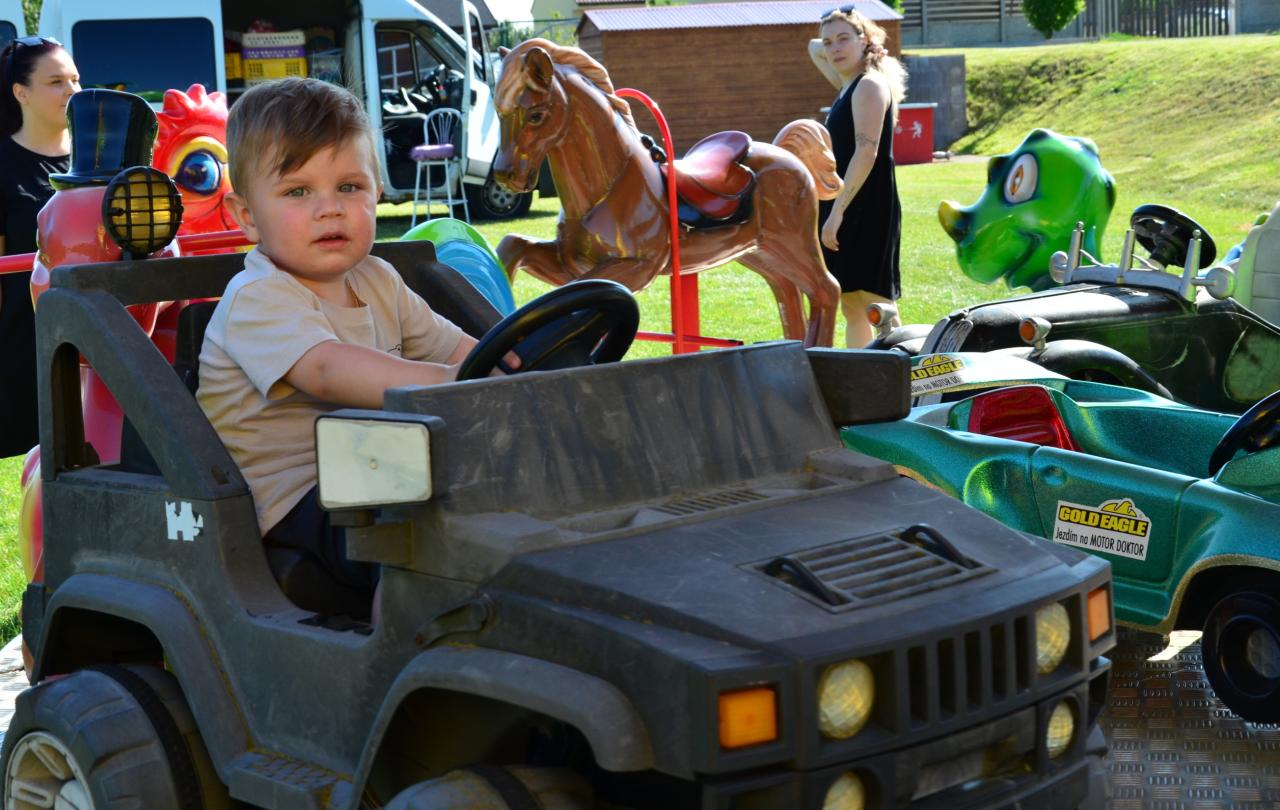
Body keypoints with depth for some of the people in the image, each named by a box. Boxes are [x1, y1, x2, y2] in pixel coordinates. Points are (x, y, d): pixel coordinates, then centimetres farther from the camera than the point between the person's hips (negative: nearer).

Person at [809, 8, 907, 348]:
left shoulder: (869, 85, -11)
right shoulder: (848, 86, 16)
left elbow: (867, 152, -20)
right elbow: (814, 49, 34)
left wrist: (837, 211, -23)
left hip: (868, 210, -10)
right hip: (846, 209, 10)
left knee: (875, 304, -12)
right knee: (850, 305, 11)